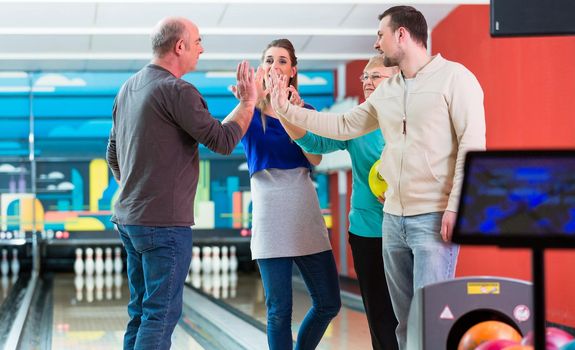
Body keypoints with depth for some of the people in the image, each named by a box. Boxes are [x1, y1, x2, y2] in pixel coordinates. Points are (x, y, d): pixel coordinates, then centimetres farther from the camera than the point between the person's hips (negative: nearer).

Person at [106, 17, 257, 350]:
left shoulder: (129, 88, 13)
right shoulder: (176, 91, -15)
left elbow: (113, 155, 20)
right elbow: (223, 141, -13)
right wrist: (248, 103, 0)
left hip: (129, 218, 9)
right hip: (165, 222, -9)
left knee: (142, 312, 14)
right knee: (162, 314, -5)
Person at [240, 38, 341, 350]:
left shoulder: (304, 109, 9)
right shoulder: (253, 111, 2)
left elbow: (316, 159, -7)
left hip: (305, 210, 3)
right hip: (269, 210, -3)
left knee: (328, 303, 4)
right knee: (279, 309, -1)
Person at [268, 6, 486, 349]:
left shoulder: (454, 77, -5)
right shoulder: (386, 90, 16)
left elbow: (472, 144, -12)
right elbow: (343, 126, 22)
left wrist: (456, 207, -18)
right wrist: (287, 109, 17)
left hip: (435, 218, -7)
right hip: (393, 217, 7)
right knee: (404, 316, 10)